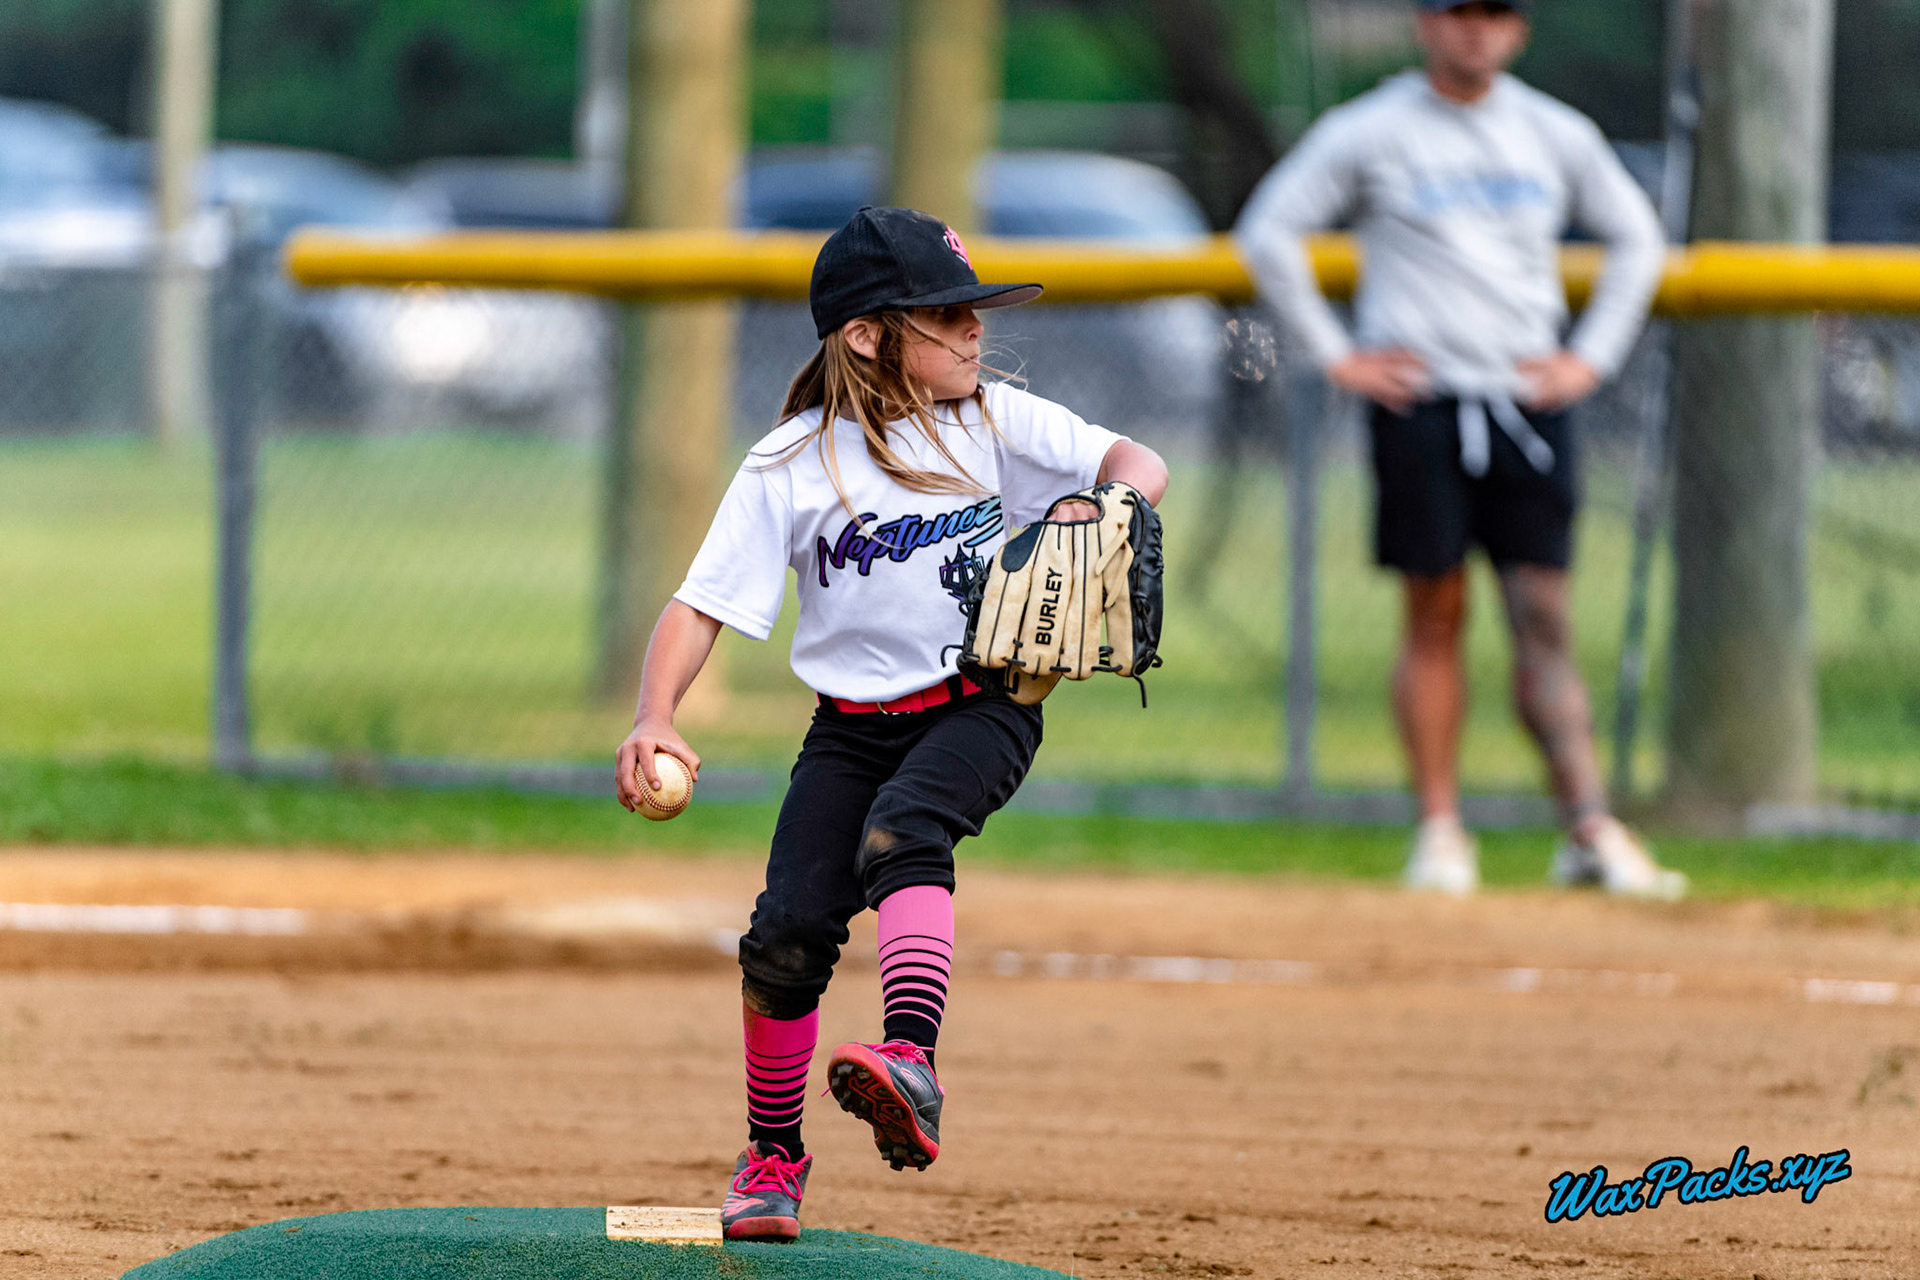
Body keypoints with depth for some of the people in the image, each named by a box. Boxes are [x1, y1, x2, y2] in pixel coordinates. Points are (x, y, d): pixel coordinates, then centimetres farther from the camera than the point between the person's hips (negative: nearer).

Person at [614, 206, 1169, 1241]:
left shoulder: (995, 423, 1)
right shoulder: (789, 467, -4)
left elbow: (1137, 466, -3)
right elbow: (700, 607, -7)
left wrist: (1098, 505, -27)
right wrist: (654, 723, -23)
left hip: (982, 703, -1)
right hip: (853, 722, 1)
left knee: (901, 832, -32)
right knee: (786, 936, -8)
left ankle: (911, 1068, -48)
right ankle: (772, 1157, 15)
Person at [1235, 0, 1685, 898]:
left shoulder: (1557, 135, 10)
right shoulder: (1366, 133, 0)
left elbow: (1635, 237, 20)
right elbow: (1268, 231, 2)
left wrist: (1592, 356, 10)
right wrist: (1334, 354, -2)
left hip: (1527, 401, 2)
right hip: (1418, 397, -2)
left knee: (1544, 617, -4)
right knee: (1436, 616, 0)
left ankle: (1590, 830, -9)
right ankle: (1440, 830, 7)